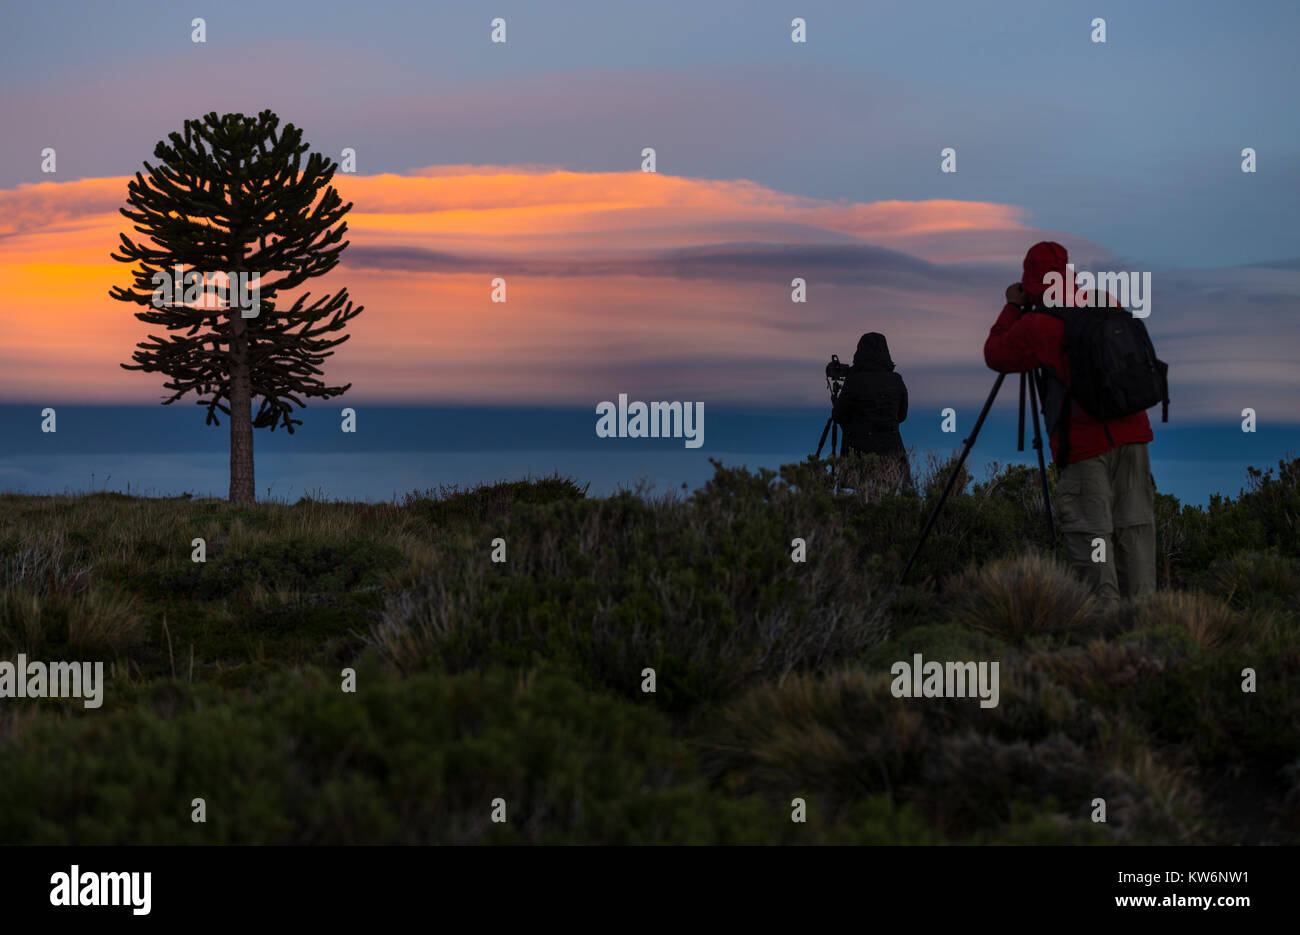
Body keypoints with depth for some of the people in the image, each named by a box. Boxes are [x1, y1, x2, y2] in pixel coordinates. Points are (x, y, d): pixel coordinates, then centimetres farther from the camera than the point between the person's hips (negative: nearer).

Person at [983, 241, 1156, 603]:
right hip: (1131, 431, 6)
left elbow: (996, 354, 5)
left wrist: (1013, 308, 16)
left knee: (1089, 531, -4)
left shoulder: (1037, 326, -9)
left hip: (1084, 442, -6)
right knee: (1133, 525, 9)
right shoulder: (1106, 305, 8)